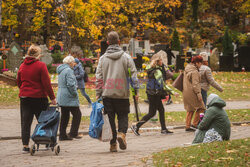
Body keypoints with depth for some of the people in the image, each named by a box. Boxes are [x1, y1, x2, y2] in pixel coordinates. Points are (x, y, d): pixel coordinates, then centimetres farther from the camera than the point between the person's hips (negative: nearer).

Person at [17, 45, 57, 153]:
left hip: (24, 97, 4)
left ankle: (25, 146, 3)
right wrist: (52, 97, -7)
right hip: (39, 97, -4)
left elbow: (18, 82, 16)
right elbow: (46, 83, -12)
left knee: (25, 122, 5)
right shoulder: (41, 65, -9)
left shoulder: (22, 66, 8)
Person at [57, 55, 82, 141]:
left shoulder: (61, 70, 15)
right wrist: (75, 93, -11)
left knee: (64, 116, 13)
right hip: (69, 98, -9)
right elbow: (71, 84, -24)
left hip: (61, 98, 9)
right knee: (77, 114, 0)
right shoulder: (68, 70, -16)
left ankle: (62, 135, 13)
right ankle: (73, 133, -2)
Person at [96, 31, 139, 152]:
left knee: (110, 119, 5)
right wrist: (136, 90, 5)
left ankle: (113, 144, 3)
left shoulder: (103, 58, 4)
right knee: (123, 116, 10)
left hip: (107, 94, 1)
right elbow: (133, 74, 0)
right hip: (122, 94, -1)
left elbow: (98, 77, 4)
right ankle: (121, 133, -17)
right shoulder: (126, 57, 1)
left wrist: (98, 93, 8)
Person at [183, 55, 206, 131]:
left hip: (186, 93, 10)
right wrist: (198, 93, -20)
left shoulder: (187, 70, 15)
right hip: (192, 93, -10)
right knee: (201, 108, 0)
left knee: (190, 110, 13)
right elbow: (195, 84, -20)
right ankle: (195, 123, -1)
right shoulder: (194, 72, -15)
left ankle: (187, 126, 11)